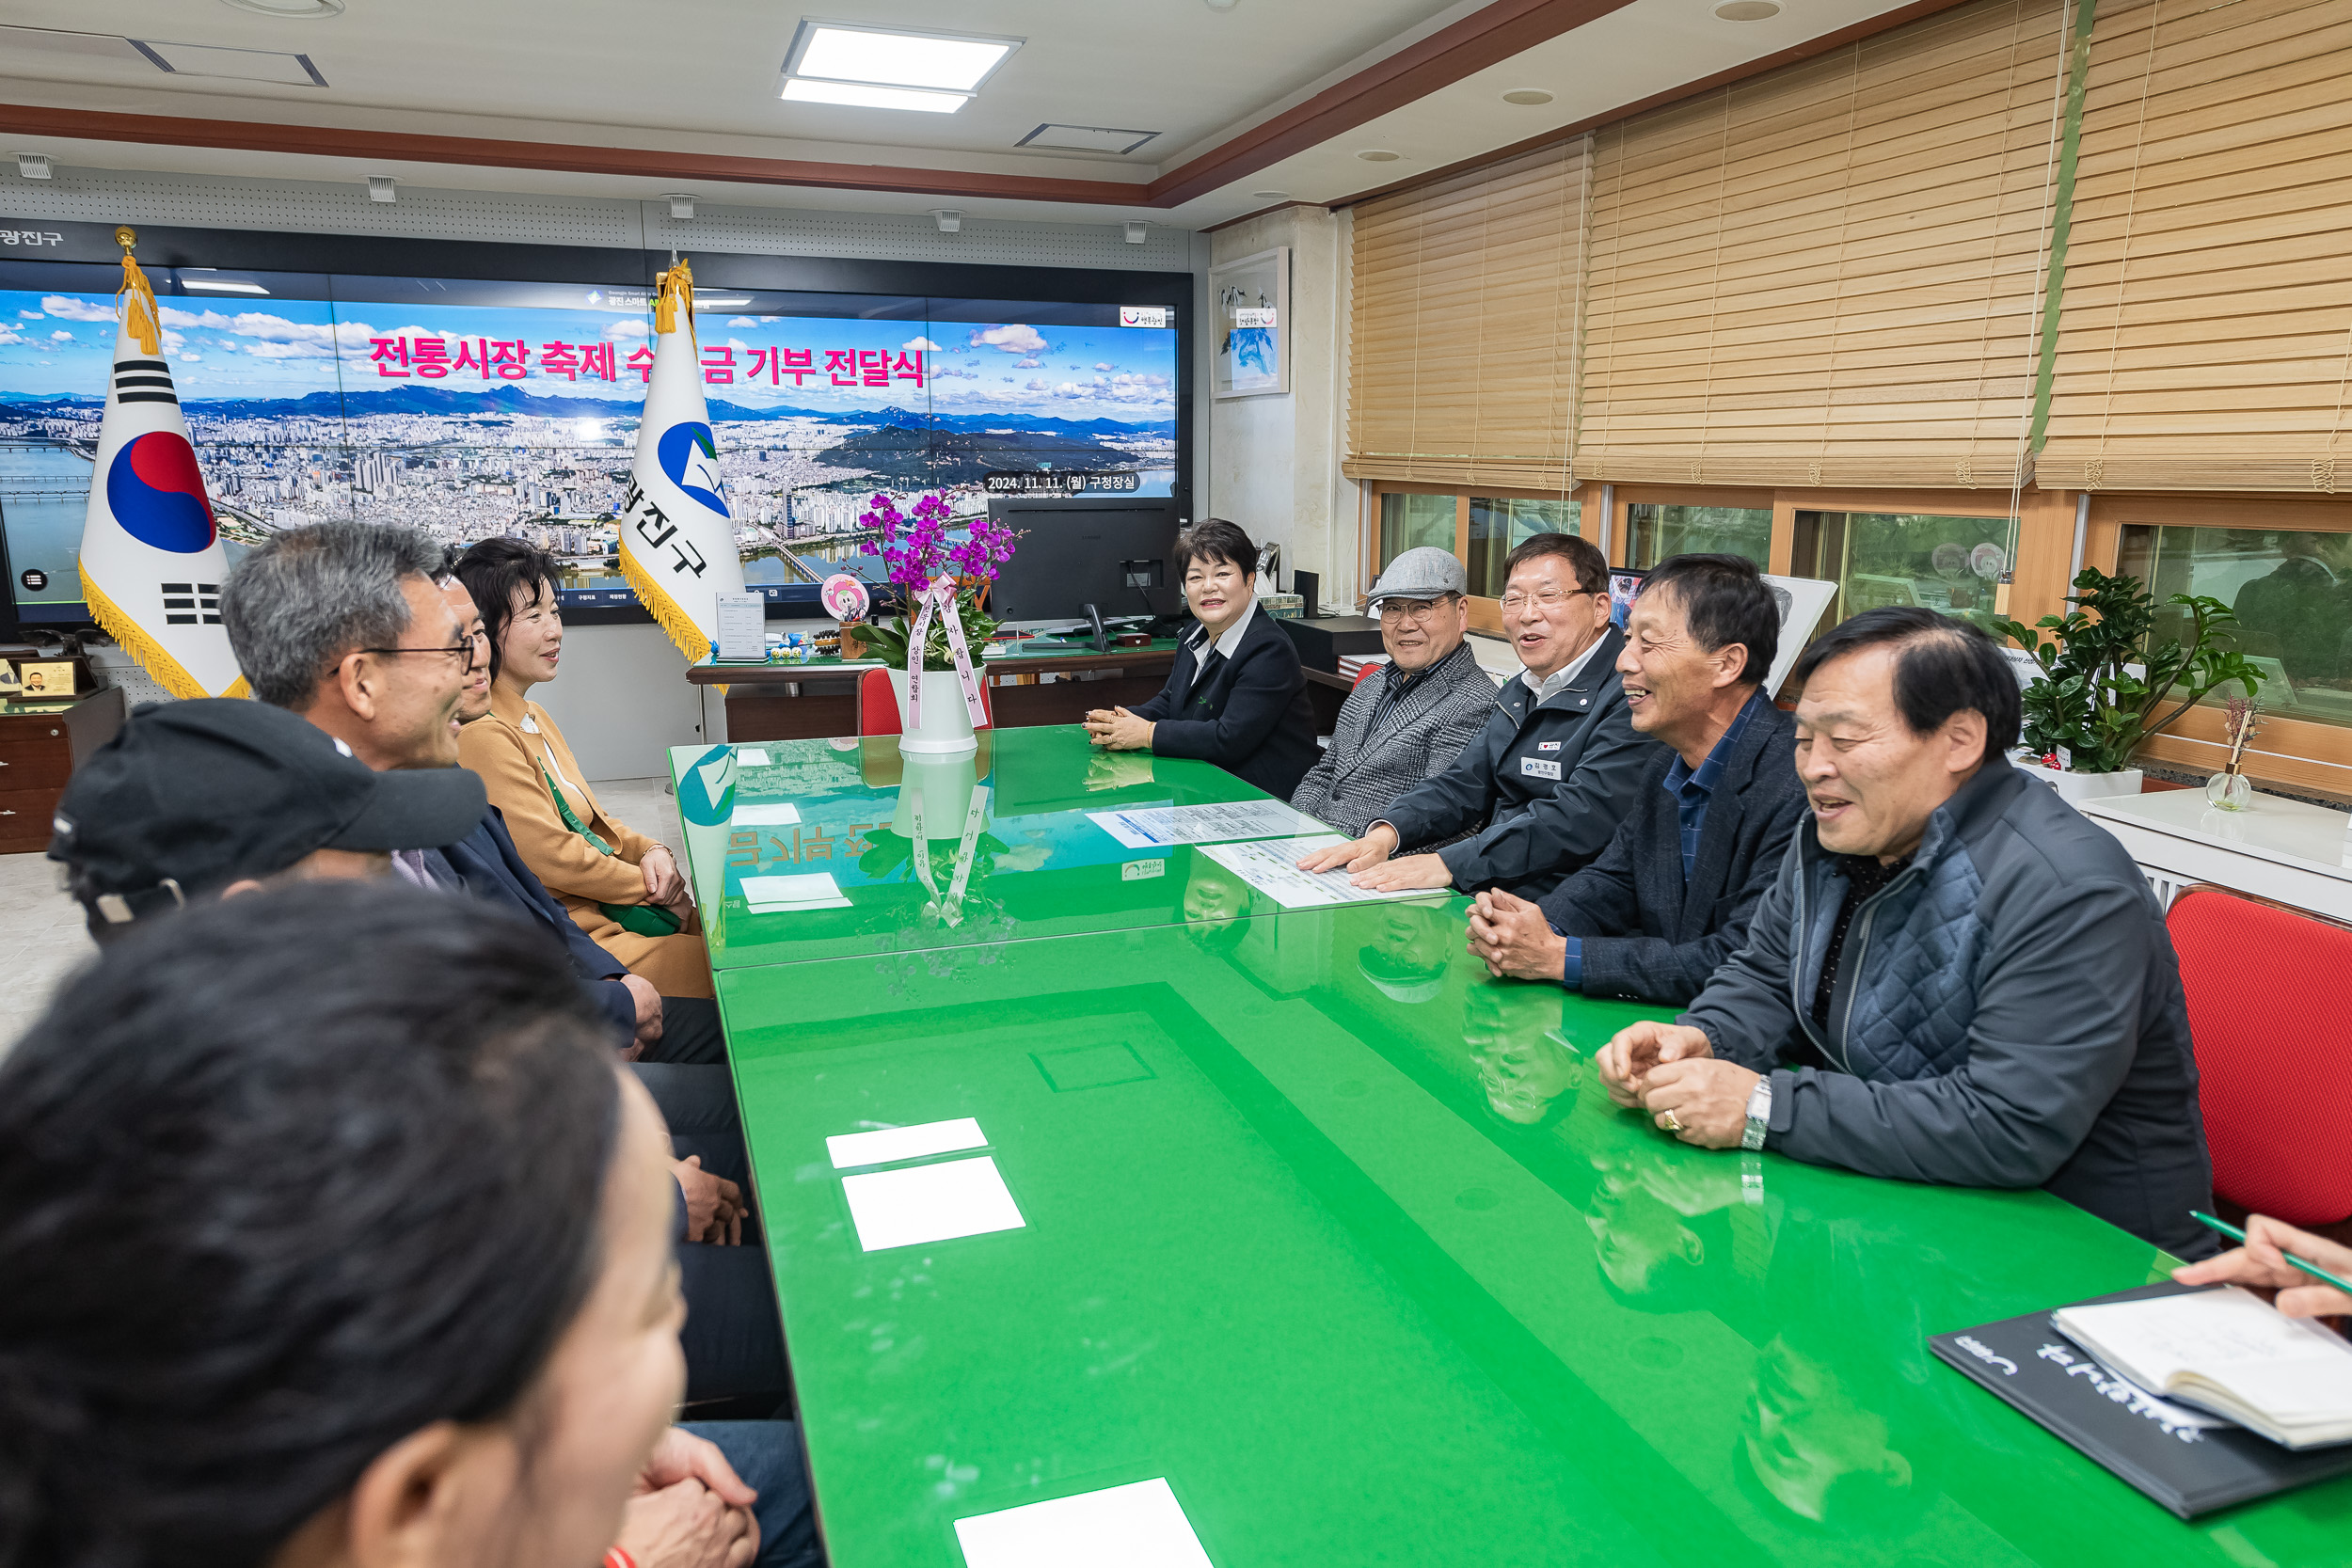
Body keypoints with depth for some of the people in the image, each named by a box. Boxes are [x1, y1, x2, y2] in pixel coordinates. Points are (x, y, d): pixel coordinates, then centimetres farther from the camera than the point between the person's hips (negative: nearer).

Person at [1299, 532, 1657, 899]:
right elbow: (1463, 785, 14)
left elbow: (1580, 818, -25)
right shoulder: (1518, 692, 17)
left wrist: (1448, 864, -30)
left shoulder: (1630, 695, -14)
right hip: (1489, 890, 8)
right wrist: (1385, 833, -6)